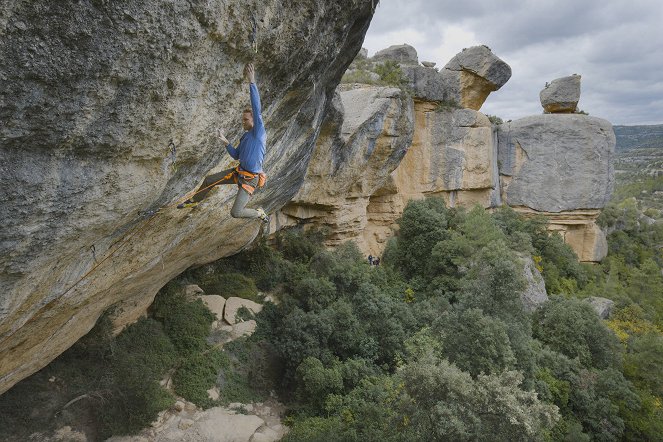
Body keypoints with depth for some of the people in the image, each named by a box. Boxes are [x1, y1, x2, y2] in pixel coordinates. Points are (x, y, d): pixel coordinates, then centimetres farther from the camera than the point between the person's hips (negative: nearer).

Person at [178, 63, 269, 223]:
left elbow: (257, 109, -29)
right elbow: (236, 155, 18)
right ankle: (194, 201, 43)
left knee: (235, 213, -16)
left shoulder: (259, 132, -16)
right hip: (239, 172, 9)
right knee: (209, 180, 16)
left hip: (250, 178, -9)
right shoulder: (245, 136, 11)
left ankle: (260, 213, 12)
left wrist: (252, 82, -34)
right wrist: (225, 141, 3)